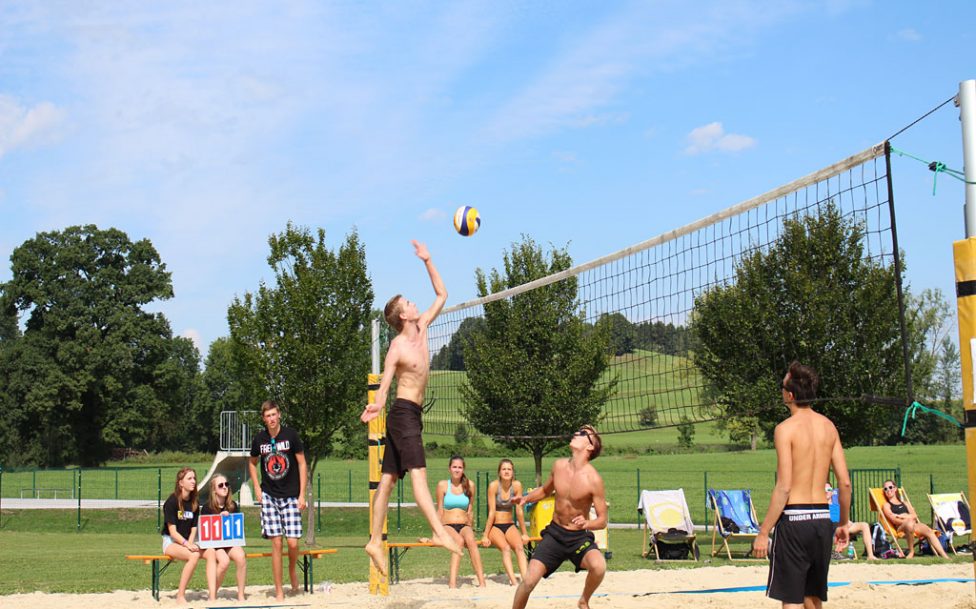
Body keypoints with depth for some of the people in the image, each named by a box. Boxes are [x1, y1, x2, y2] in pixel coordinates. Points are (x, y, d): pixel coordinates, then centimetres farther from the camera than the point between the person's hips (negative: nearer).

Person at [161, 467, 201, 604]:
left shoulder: (193, 503, 8)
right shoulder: (172, 502, -10)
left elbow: (193, 529, 6)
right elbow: (172, 531, -14)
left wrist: (190, 544, -14)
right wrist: (187, 545, -28)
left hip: (187, 542, 6)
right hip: (170, 542, -6)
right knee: (194, 556, -34)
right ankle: (180, 596, -27)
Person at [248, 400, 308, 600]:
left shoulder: (291, 435, -6)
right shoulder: (260, 439, 1)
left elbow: (302, 464, -2)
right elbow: (252, 462, 19)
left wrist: (302, 494, -5)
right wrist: (257, 488, 7)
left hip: (290, 496, -1)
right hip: (269, 496, 1)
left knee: (293, 542, -7)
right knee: (276, 543, -3)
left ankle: (292, 571, 26)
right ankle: (279, 590, 4)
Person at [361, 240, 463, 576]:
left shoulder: (421, 330, 11)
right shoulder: (397, 347, -11)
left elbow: (442, 295, 19)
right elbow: (385, 382, -24)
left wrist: (427, 262, 13)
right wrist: (376, 405, -44)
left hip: (412, 414, 9)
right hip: (403, 412, -9)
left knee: (388, 478, 7)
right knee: (418, 472, -19)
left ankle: (375, 541, 10)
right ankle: (439, 532, -29)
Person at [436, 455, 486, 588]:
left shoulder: (469, 485, 9)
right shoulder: (443, 485, 2)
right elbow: (440, 511, 4)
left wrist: (470, 528, 13)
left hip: (464, 525, 2)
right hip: (448, 526, -2)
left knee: (471, 540, -34)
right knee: (459, 541, -36)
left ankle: (482, 582, -39)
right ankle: (452, 582, -44)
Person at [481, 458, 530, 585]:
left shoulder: (517, 485, -5)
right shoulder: (493, 486, -13)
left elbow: (519, 511, 0)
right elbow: (491, 512, -11)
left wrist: (524, 533, 3)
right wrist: (485, 536, -11)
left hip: (510, 525, 2)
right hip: (494, 526, -2)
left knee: (520, 547, -26)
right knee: (506, 548, -30)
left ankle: (526, 579, -37)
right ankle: (513, 580, -40)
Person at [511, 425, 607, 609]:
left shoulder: (593, 479, -18)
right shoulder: (559, 465, -3)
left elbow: (602, 520, -13)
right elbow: (546, 490, 18)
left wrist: (587, 523, -33)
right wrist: (526, 498, 1)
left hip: (579, 537, -3)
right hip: (554, 533, 3)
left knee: (599, 566, -32)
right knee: (529, 580, -13)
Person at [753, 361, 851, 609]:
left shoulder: (786, 429, -11)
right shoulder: (828, 426, 7)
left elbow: (784, 488, -16)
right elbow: (845, 482, 7)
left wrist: (763, 532, -12)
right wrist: (844, 523, 19)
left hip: (794, 517, -6)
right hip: (822, 518, 6)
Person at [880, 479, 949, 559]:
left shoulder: (905, 503, 33)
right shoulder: (886, 505, 18)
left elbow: (914, 516, 17)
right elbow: (894, 520, 0)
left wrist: (902, 516, -1)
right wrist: (909, 519, -11)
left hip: (915, 525, 5)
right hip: (900, 527, -5)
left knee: (929, 531, -27)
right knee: (910, 523, -41)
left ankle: (944, 556, -38)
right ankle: (911, 551, -28)